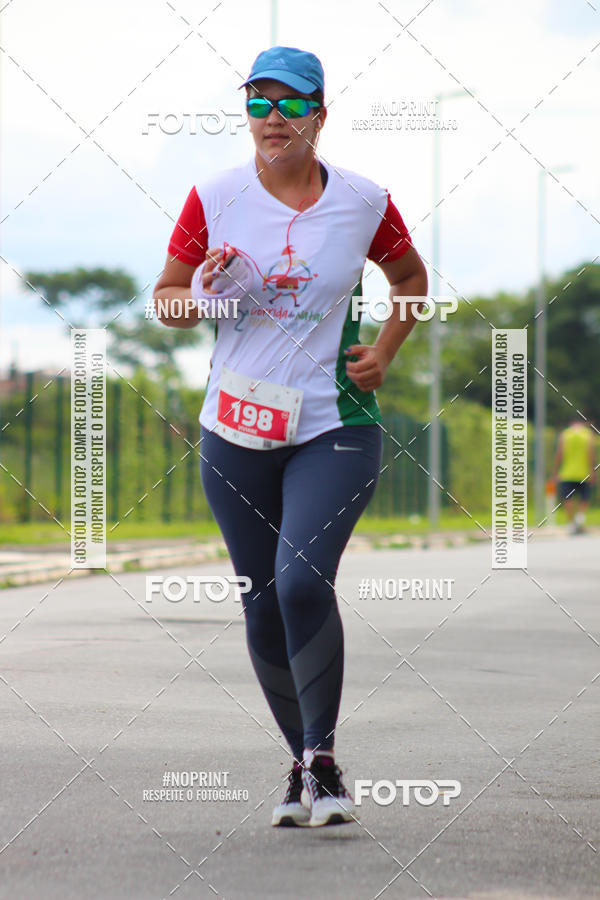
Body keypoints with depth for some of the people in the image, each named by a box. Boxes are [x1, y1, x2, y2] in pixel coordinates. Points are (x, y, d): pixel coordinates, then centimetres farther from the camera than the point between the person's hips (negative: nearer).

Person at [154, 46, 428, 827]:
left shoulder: (364, 202, -1)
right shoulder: (214, 199, -1)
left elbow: (410, 277, 18)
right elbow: (166, 302, 7)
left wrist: (383, 353, 4)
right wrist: (203, 292, -14)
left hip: (335, 426, -2)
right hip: (237, 431, 2)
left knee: (303, 581, -21)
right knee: (264, 604, 5)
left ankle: (324, 758, -6)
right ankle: (301, 764, 24)